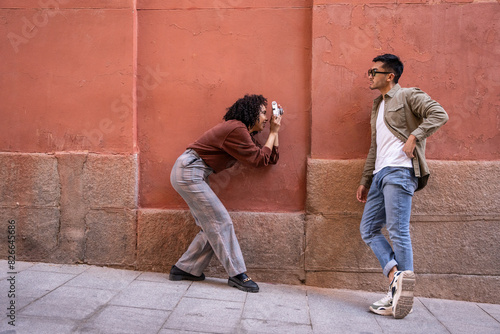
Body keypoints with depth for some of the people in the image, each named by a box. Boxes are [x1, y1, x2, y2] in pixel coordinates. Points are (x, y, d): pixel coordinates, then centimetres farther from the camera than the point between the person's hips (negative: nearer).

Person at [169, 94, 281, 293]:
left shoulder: (243, 133, 16)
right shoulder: (236, 129, -16)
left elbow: (272, 159, 16)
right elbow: (260, 159, -12)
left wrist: (275, 131, 14)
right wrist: (273, 133, -3)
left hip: (191, 174, 10)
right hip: (188, 171, -10)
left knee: (211, 227, 8)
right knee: (220, 222, -8)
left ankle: (184, 269, 17)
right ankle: (237, 274, 0)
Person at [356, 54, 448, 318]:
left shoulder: (408, 96, 4)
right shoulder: (377, 106, 27)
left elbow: (439, 114, -10)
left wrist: (414, 137, -19)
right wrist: (365, 181, 22)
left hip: (399, 171, -9)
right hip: (380, 175, 9)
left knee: (398, 231, -8)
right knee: (368, 229, 2)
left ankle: (400, 296, -1)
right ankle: (395, 275, -3)